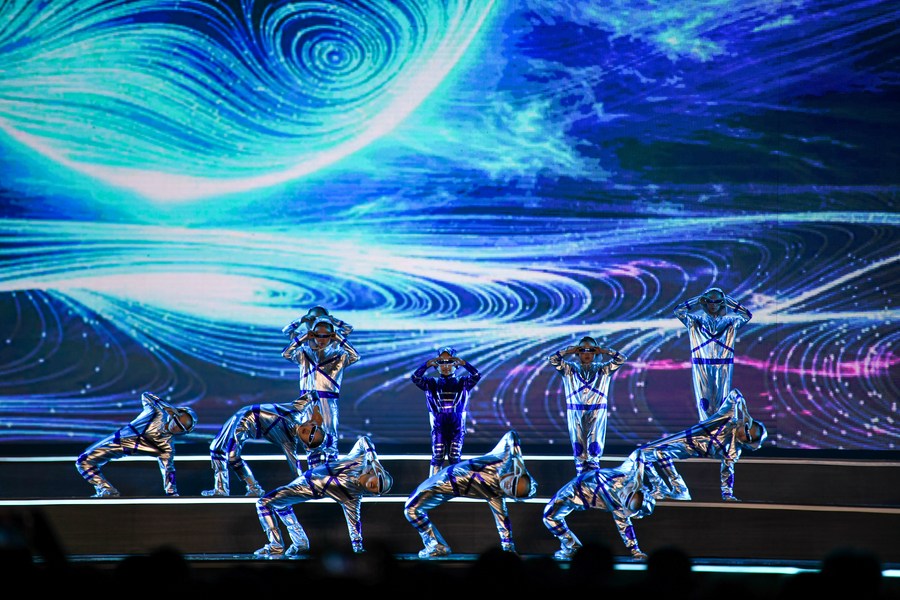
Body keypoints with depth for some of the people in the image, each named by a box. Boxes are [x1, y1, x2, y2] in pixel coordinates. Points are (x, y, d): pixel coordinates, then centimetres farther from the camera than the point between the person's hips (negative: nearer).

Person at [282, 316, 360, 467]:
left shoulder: (338, 355, 6)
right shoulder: (304, 353, 11)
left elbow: (355, 356, -9)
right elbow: (286, 354, -2)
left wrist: (339, 339, -10)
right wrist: (304, 338, -9)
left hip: (329, 402, -2)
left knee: (330, 435, -7)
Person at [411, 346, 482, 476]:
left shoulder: (462, 383, 5)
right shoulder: (432, 383, 6)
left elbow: (476, 376, -12)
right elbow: (416, 378, -9)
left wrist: (463, 363, -23)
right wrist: (428, 364, -22)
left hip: (457, 427, 0)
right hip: (438, 427, 0)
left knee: (455, 458, -1)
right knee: (437, 458, -4)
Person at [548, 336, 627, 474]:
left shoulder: (603, 369, 9)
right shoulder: (569, 368, 8)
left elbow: (622, 359, 3)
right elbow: (553, 359, 1)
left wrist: (603, 351, -2)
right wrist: (569, 351, -3)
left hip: (597, 412, 0)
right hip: (575, 412, 0)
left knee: (595, 444, -6)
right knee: (578, 443, 0)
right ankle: (580, 472, 5)